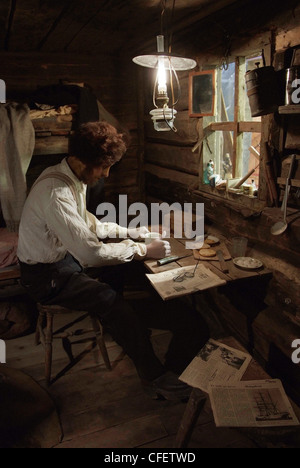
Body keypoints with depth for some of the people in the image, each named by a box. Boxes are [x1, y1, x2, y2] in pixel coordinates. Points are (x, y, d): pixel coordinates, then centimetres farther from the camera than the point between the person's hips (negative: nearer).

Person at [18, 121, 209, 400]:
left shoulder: (75, 179, 1)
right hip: (46, 275, -10)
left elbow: (87, 224, 15)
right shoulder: (55, 192, -30)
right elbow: (90, 253, -33)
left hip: (66, 255, 10)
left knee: (126, 263, 6)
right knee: (112, 301, -24)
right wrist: (144, 250, -24)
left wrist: (128, 232, 6)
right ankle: (155, 378, -7)